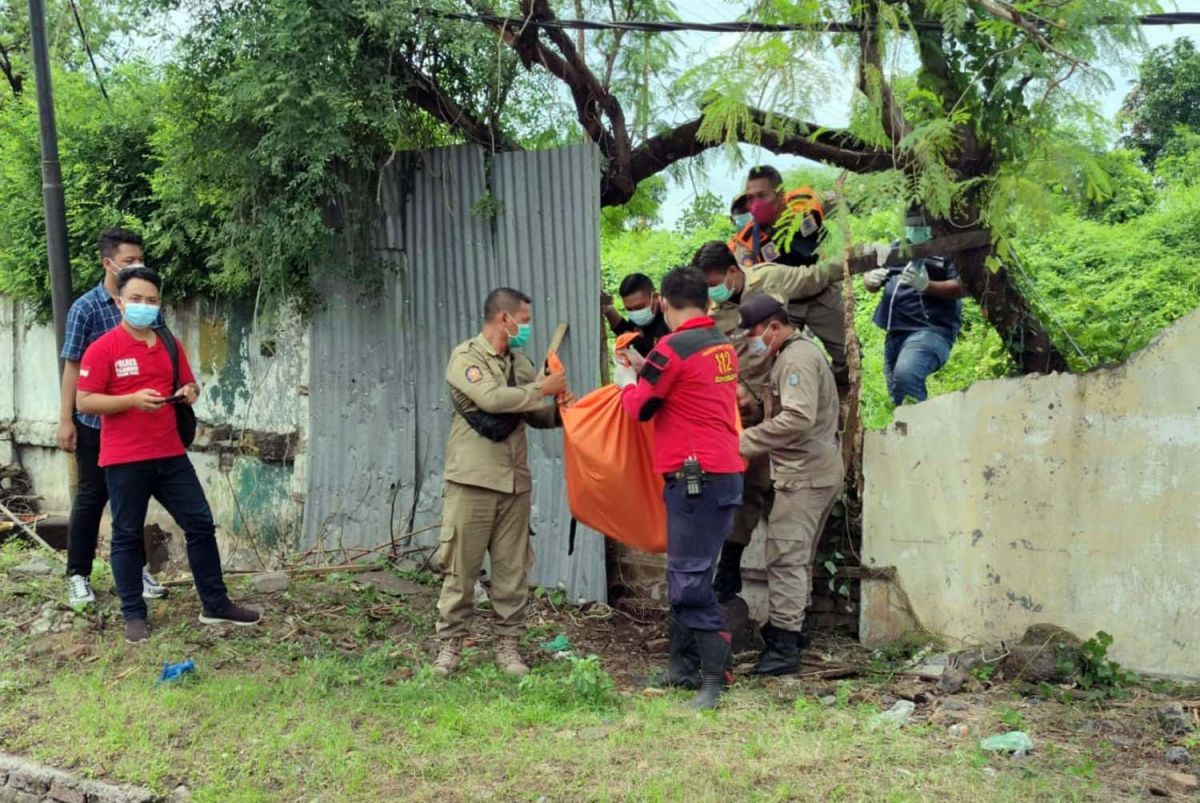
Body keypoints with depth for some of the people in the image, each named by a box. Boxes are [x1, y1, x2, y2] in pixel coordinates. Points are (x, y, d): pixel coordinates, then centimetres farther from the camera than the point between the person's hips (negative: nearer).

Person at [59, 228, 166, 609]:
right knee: (92, 497, 4)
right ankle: (78, 576, 15)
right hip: (96, 422, -4)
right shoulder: (86, 308, -9)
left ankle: (135, 568, 26)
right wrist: (66, 420, -10)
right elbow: (72, 366, -8)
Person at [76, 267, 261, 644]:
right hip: (124, 460, -5)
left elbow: (188, 383, 22)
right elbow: (84, 401, -11)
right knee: (127, 535, 4)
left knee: (200, 524, 7)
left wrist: (190, 392, -3)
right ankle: (134, 615, 15)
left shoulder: (170, 344, 9)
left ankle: (215, 605, 17)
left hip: (170, 454, 6)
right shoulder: (102, 348, -8)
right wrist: (133, 399, -22)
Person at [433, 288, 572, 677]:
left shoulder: (521, 362, 12)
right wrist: (543, 388, -13)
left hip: (515, 481, 5)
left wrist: (560, 410, -2)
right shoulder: (466, 357, -6)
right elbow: (491, 398, -22)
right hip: (472, 480, -5)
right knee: (461, 565, 1)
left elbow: (534, 415, 19)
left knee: (512, 567, 7)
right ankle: (451, 642, 11)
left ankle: (508, 643, 16)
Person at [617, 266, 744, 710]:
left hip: (695, 476, -9)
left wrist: (629, 386, 18)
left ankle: (715, 680, -7)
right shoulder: (723, 345, 11)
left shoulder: (674, 348, -13)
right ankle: (683, 665, 25)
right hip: (723, 473, 9)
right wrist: (648, 370, 25)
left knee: (691, 580, -7)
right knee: (683, 575, 17)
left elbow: (640, 407, -2)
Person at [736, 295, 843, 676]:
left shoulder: (797, 358, -14)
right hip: (815, 471, 11)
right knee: (797, 556, 17)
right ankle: (789, 630, 26)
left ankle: (783, 646, -9)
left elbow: (799, 418, -26)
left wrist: (746, 441, -21)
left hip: (805, 474, -11)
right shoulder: (797, 353, 20)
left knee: (785, 556, -10)